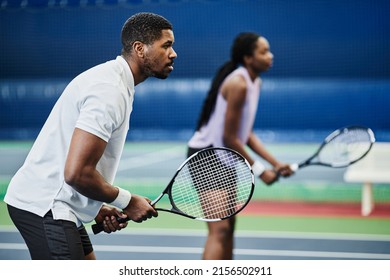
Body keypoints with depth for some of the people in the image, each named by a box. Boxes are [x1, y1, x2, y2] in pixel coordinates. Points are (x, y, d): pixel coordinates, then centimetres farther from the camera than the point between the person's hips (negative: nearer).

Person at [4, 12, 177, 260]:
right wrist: (127, 201, -12)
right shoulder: (110, 91, -20)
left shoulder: (111, 80, 15)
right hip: (44, 208, -11)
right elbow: (76, 173, -26)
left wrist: (98, 207, 9)